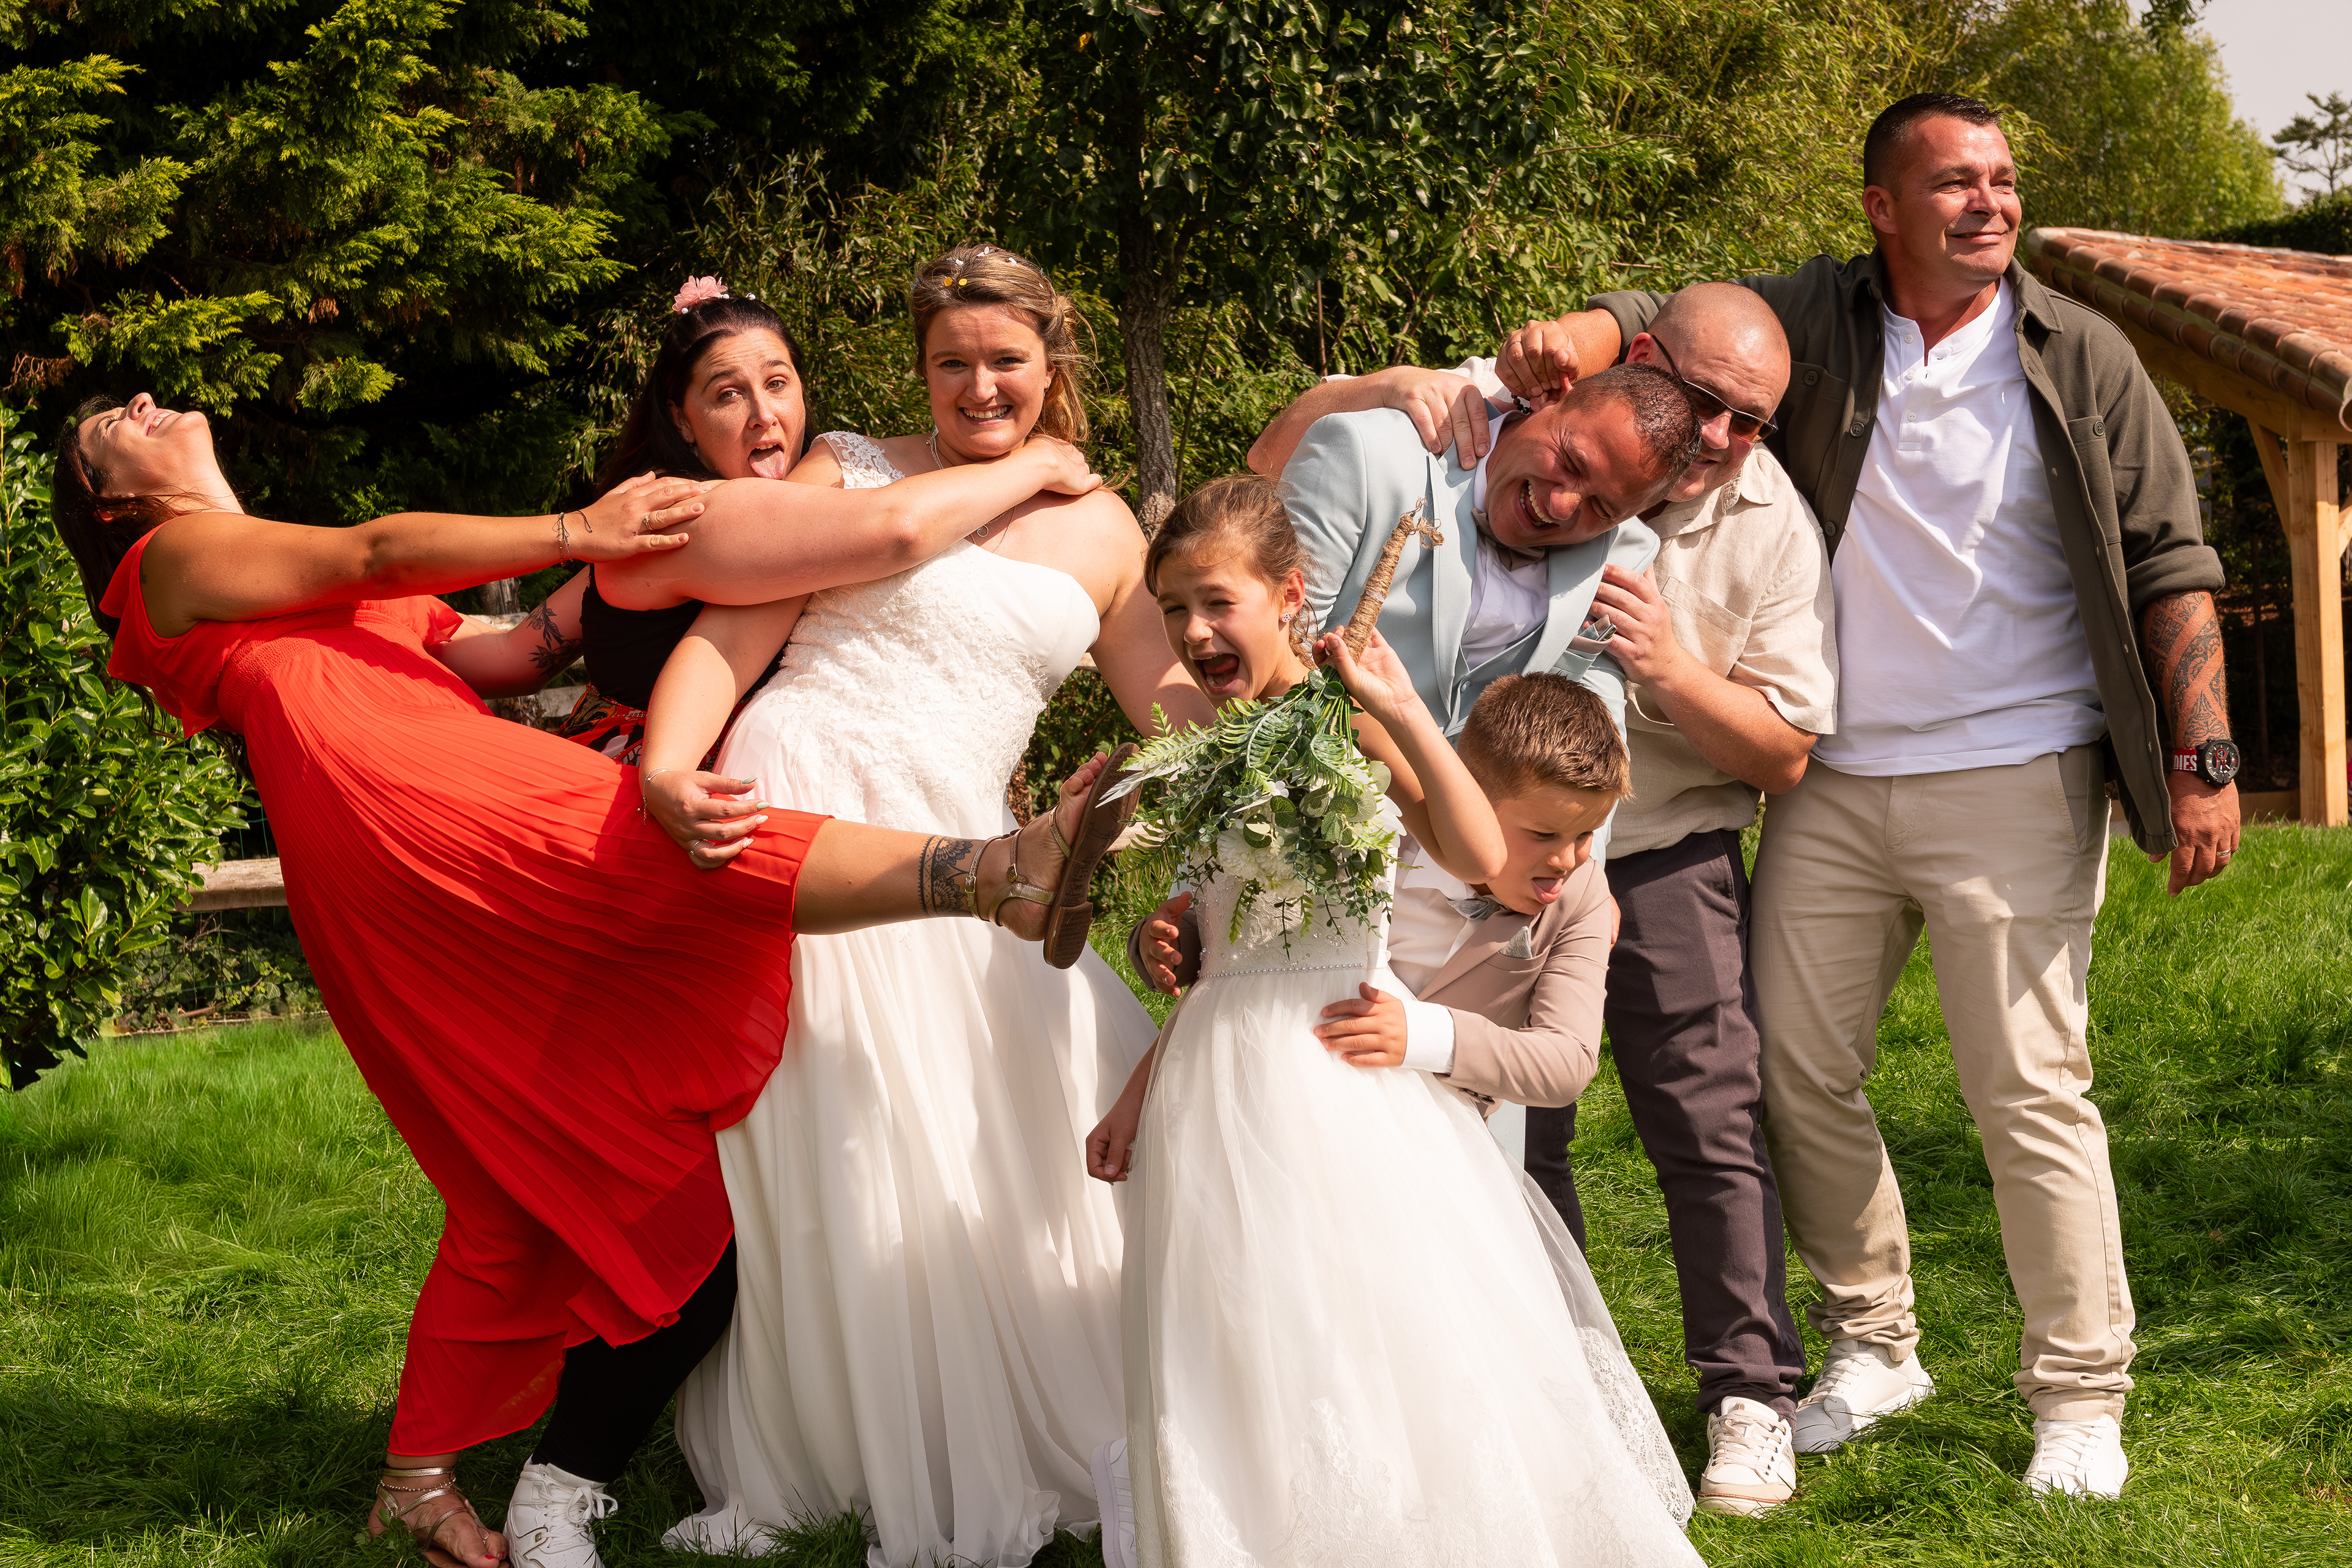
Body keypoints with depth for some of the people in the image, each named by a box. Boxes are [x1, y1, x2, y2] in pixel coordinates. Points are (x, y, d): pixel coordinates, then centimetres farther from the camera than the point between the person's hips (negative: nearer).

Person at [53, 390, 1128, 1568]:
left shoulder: (309, 597, 37)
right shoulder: (176, 557, 14)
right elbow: (379, 554, -1)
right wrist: (576, 532, -10)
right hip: (391, 802, -9)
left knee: (519, 1182, 5)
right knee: (673, 851, -28)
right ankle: (1001, 871, -46)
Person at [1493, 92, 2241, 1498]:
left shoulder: (2081, 358, -1)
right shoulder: (1814, 320, 4)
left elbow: (2171, 571, 0)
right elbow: (1664, 320, -2)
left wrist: (2204, 758, -7)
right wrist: (1571, 339, -27)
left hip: (2013, 780, -3)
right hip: (1832, 785, 3)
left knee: (2030, 1090, -4)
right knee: (1801, 1069, 8)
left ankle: (2081, 1398, 8)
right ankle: (1874, 1350, 26)